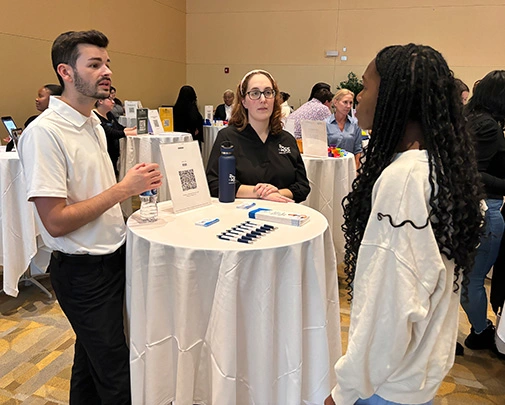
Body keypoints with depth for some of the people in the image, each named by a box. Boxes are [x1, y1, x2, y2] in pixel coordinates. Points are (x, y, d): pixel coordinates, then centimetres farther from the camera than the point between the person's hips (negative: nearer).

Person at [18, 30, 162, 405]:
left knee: (91, 359, 24)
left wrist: (134, 184, 2)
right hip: (82, 271, -8)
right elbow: (56, 222, -23)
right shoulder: (44, 132, -20)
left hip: (114, 255, 8)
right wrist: (124, 188, -22)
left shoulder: (94, 122, 8)